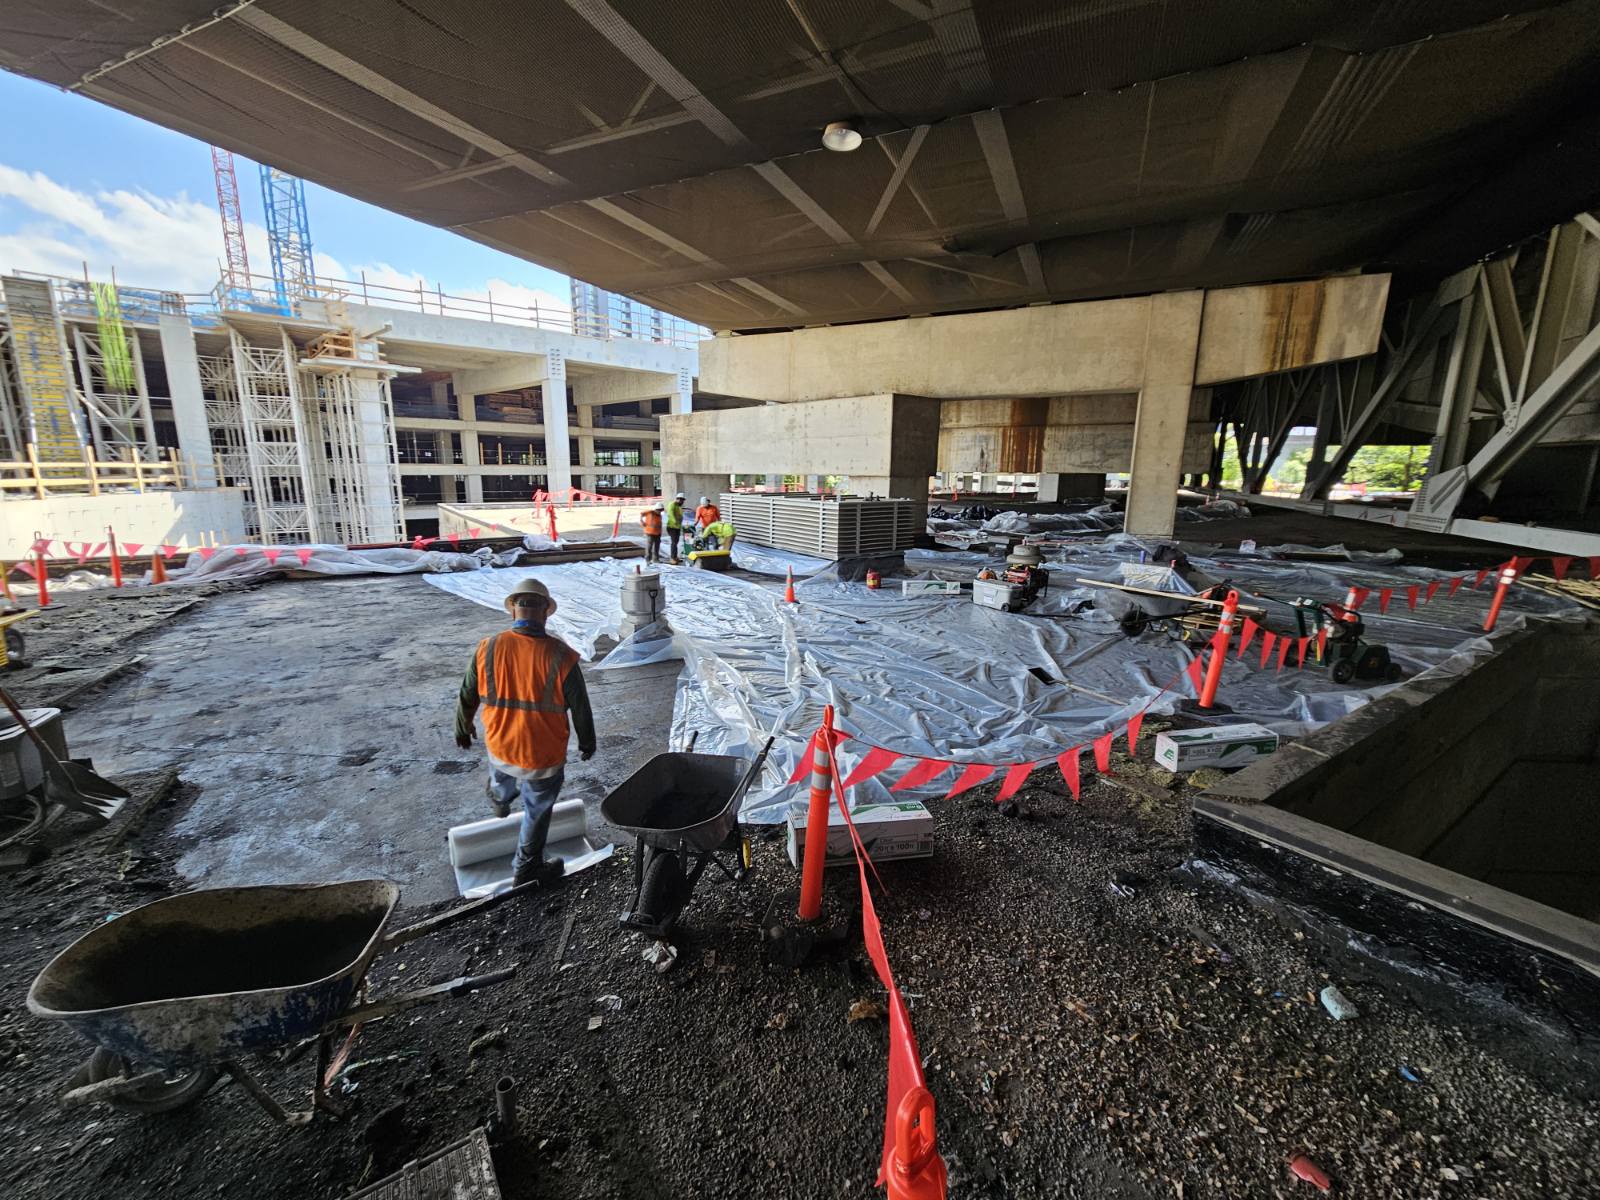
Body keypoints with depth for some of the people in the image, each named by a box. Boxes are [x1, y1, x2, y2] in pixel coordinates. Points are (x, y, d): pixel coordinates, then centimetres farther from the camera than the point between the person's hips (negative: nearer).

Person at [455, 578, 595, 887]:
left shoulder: (488, 648, -15)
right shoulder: (560, 656, -23)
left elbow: (467, 696, 0)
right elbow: (580, 707, -12)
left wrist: (463, 729, 20)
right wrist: (587, 743, 6)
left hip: (500, 748, 3)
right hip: (543, 756, -3)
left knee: (502, 775, 38)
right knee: (537, 812, 20)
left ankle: (500, 799, 69)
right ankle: (525, 870, 38)